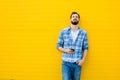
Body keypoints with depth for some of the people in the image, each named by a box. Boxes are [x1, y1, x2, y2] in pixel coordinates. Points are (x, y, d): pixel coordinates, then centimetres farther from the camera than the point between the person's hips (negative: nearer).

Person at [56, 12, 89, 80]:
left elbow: (86, 48, 6)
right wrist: (65, 50, -13)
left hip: (77, 63, 1)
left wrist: (83, 59, -6)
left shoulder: (84, 33, 2)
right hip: (66, 63, -1)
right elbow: (58, 46, 6)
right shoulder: (63, 31, 0)